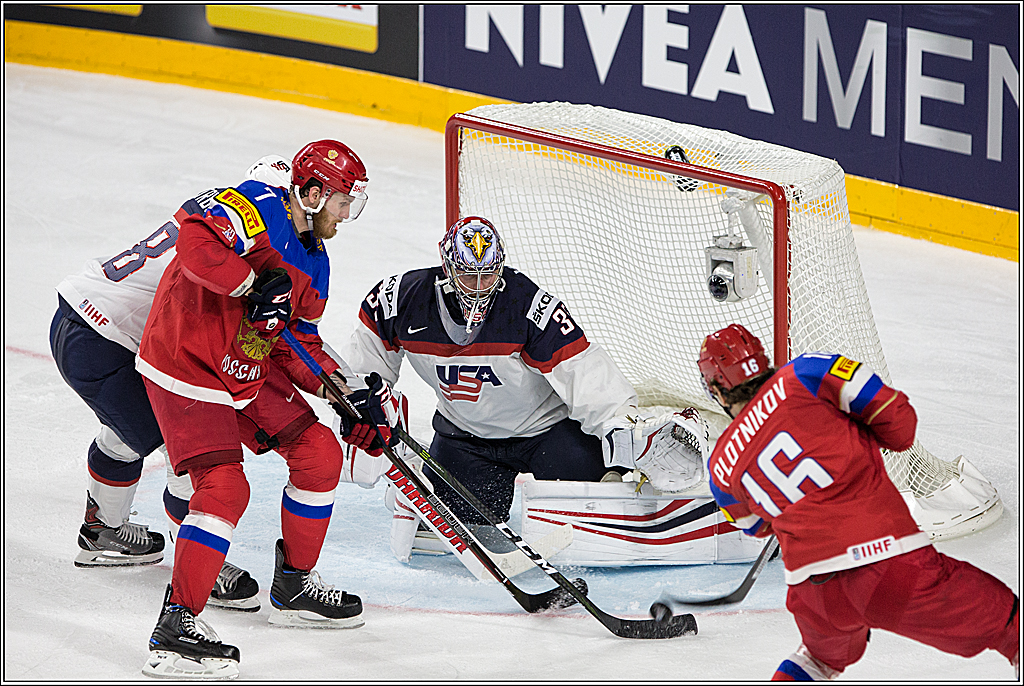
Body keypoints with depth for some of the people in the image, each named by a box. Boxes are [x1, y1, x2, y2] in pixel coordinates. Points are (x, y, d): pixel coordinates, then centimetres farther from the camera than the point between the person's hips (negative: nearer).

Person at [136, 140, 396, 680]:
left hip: (248, 373, 10)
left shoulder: (313, 264, 11)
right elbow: (196, 243, -36)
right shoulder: (258, 208, -18)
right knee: (224, 487, -21)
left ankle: (294, 585, 24)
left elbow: (299, 348, 15)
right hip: (186, 370, -10)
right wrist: (257, 283, -35)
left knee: (319, 452, 8)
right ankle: (177, 625, -19)